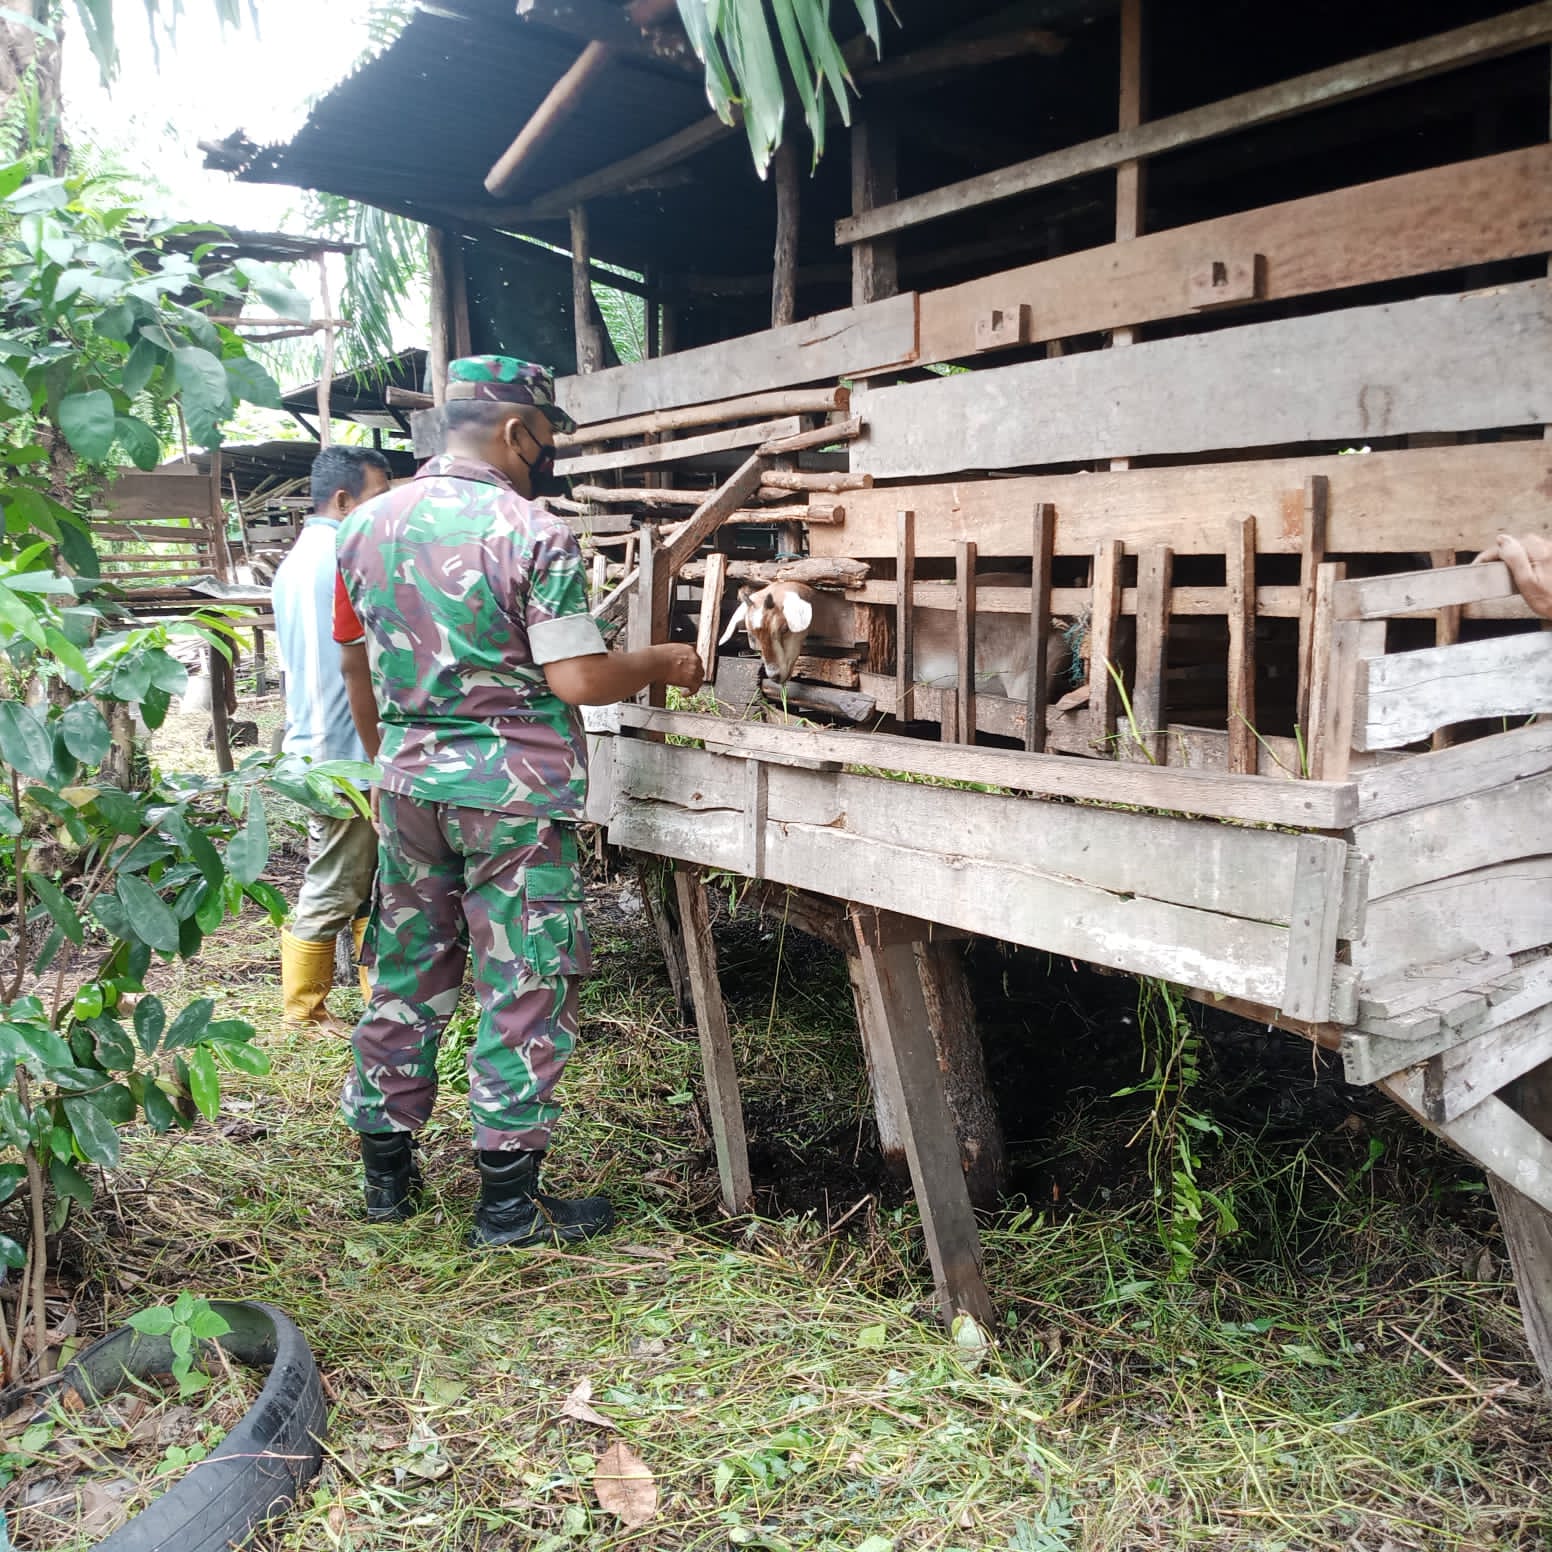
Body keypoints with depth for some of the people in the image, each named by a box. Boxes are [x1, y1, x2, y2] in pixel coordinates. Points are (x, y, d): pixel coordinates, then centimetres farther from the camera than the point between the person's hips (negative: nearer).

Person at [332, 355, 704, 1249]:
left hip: (409, 782, 7)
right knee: (527, 990, 3)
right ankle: (509, 1201, 10)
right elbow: (577, 681, -18)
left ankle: (387, 1171, 28)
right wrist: (664, 663, -1)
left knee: (407, 973, 16)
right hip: (514, 791, -6)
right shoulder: (532, 535, -13)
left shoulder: (368, 525, 7)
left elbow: (359, 671, 14)